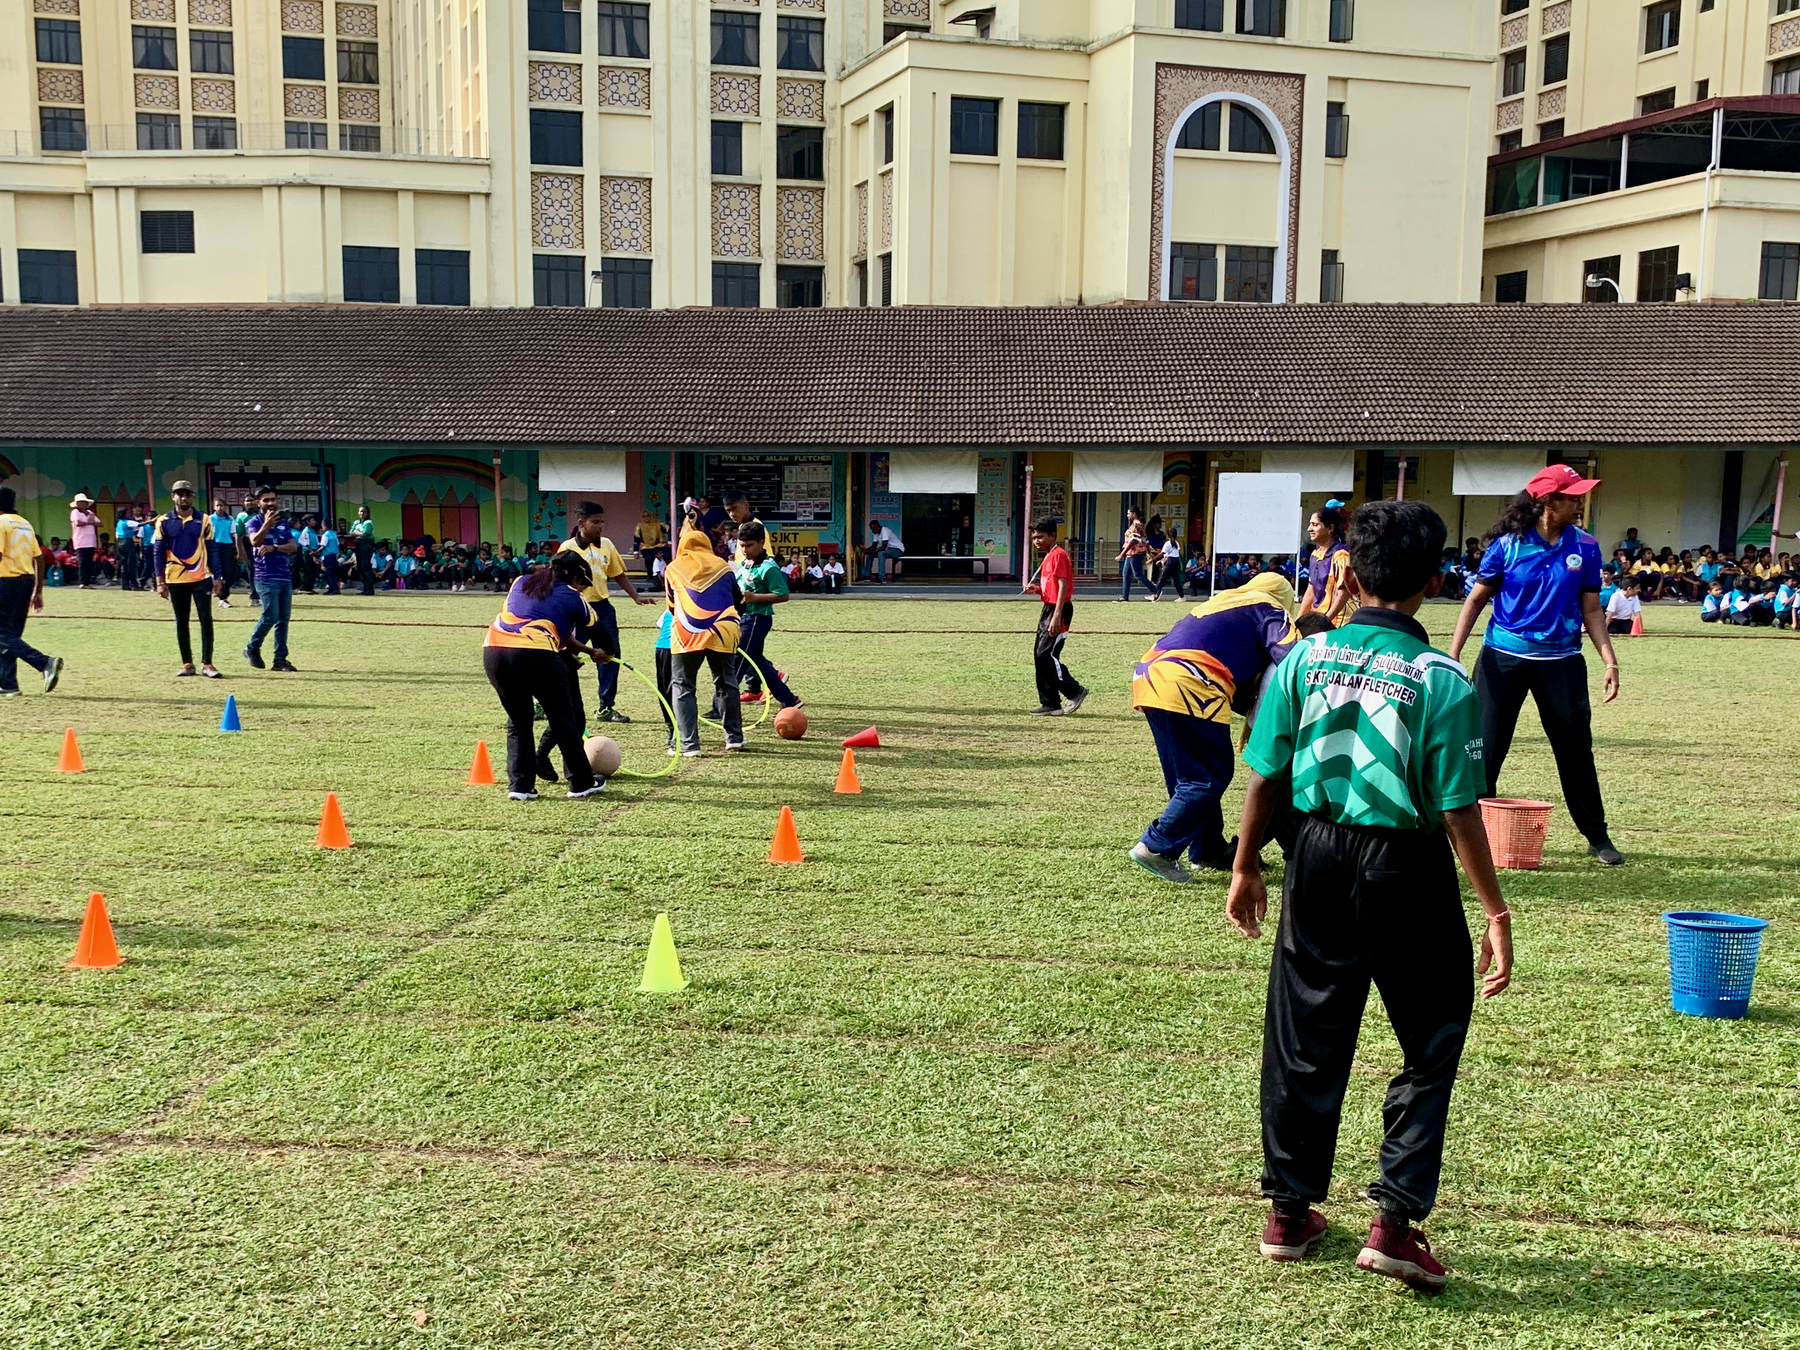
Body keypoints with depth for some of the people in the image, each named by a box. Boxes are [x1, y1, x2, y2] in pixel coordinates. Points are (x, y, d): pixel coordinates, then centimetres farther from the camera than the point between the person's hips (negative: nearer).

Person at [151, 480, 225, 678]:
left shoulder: (204, 520, 2)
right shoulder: (164, 522, 1)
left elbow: (212, 549, 5)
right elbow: (157, 552, 2)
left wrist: (217, 576, 0)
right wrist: (160, 581, -4)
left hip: (200, 578, 0)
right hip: (175, 580, 0)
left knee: (206, 619, -5)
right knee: (181, 622, 7)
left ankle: (207, 664, 0)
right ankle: (187, 663, 15)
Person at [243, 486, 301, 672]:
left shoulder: (283, 523, 16)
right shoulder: (253, 522, 1)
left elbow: (294, 546, 6)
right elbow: (255, 541, -19)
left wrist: (274, 548, -11)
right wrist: (266, 524, -35)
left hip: (285, 576, 5)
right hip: (266, 577, -5)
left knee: (283, 619, 3)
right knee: (271, 615, -15)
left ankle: (280, 659, 6)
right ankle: (252, 648, 6)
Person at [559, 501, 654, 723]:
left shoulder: (606, 545, 6)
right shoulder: (569, 548, -8)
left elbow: (618, 575, 15)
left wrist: (636, 596, 6)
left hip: (602, 607, 5)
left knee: (610, 656, 5)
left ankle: (606, 707, 16)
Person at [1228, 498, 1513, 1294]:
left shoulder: (1304, 659, -4)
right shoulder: (1442, 682, -13)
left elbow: (1266, 776, 0)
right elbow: (1457, 810, -13)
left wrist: (1246, 867, 12)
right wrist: (1495, 912, -5)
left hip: (1319, 857, 3)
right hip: (1405, 870, -3)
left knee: (1304, 1040, 15)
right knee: (1431, 1046, 14)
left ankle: (1289, 1211, 27)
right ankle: (1395, 1221, 10)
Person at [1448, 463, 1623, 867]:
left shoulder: (1585, 546, 1)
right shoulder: (1508, 544, -6)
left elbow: (1591, 610, 6)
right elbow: (1477, 599, 1)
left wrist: (1610, 660, -2)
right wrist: (1453, 653, -5)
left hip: (1561, 661, 2)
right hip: (1504, 658, -2)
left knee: (1576, 749, 7)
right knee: (1486, 747, 2)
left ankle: (1598, 838, 20)